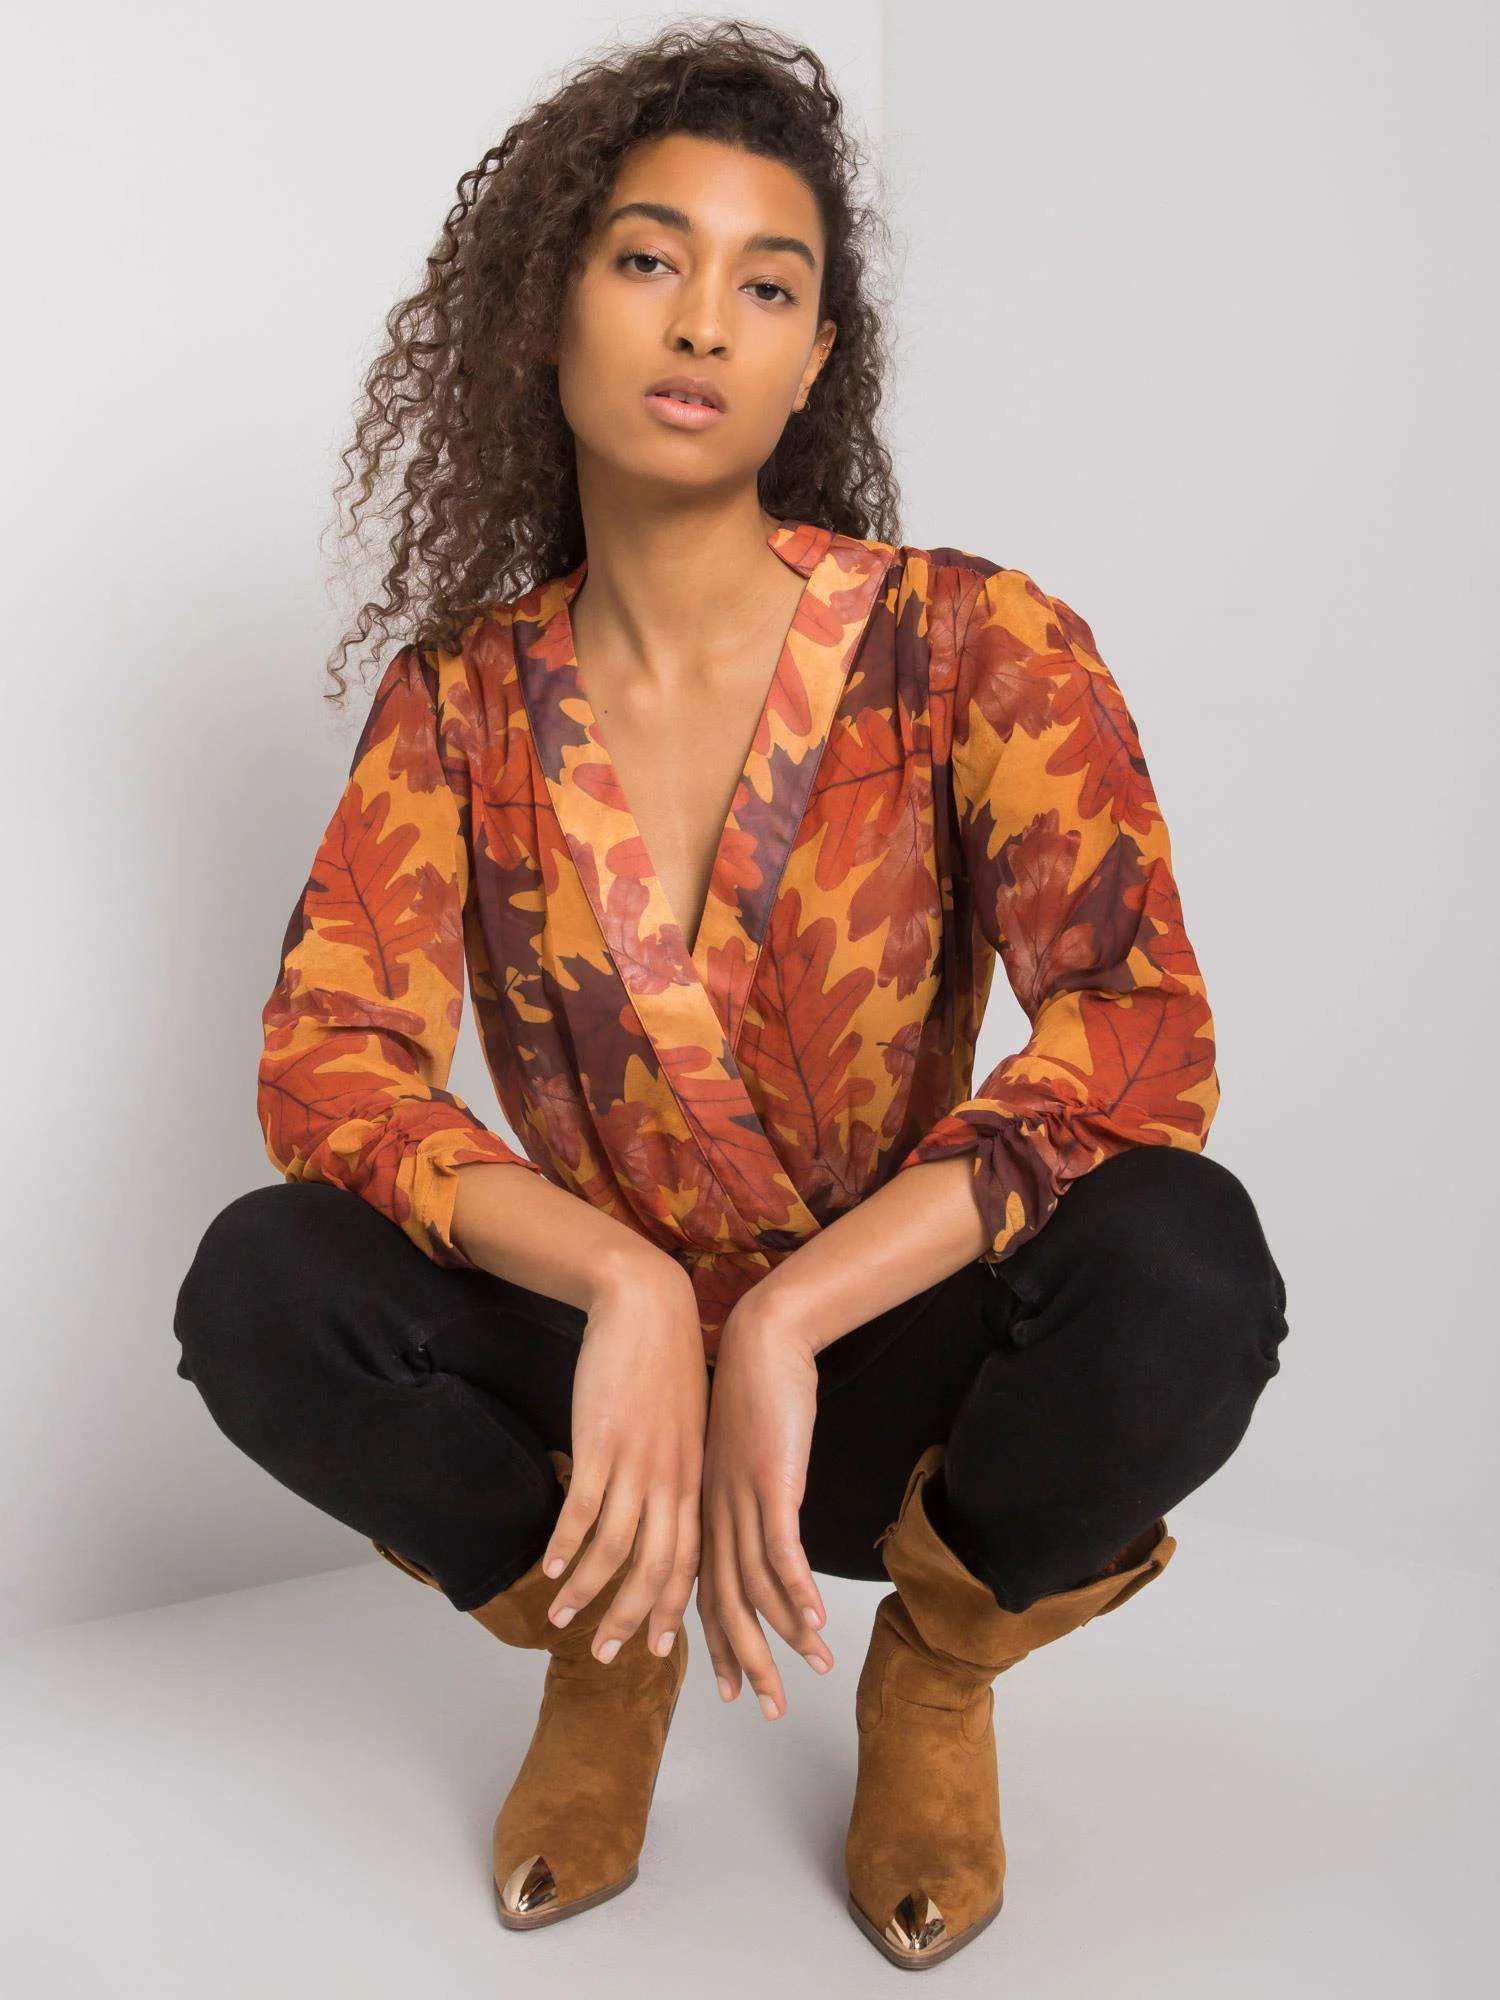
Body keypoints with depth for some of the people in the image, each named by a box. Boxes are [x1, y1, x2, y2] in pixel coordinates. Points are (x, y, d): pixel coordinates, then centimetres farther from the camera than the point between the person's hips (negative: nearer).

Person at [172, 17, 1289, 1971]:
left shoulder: (978, 643, -10)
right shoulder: (464, 695, -3)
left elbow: (1140, 1032, -22)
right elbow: (324, 1055, -13)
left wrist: (782, 1322, -30)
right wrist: (623, 1289, -31)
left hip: (887, 1375, -1)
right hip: (600, 1360, 2)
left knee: (1183, 1263, -33)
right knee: (257, 1290, -26)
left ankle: (939, 1665, 2)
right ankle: (606, 1637, 5)